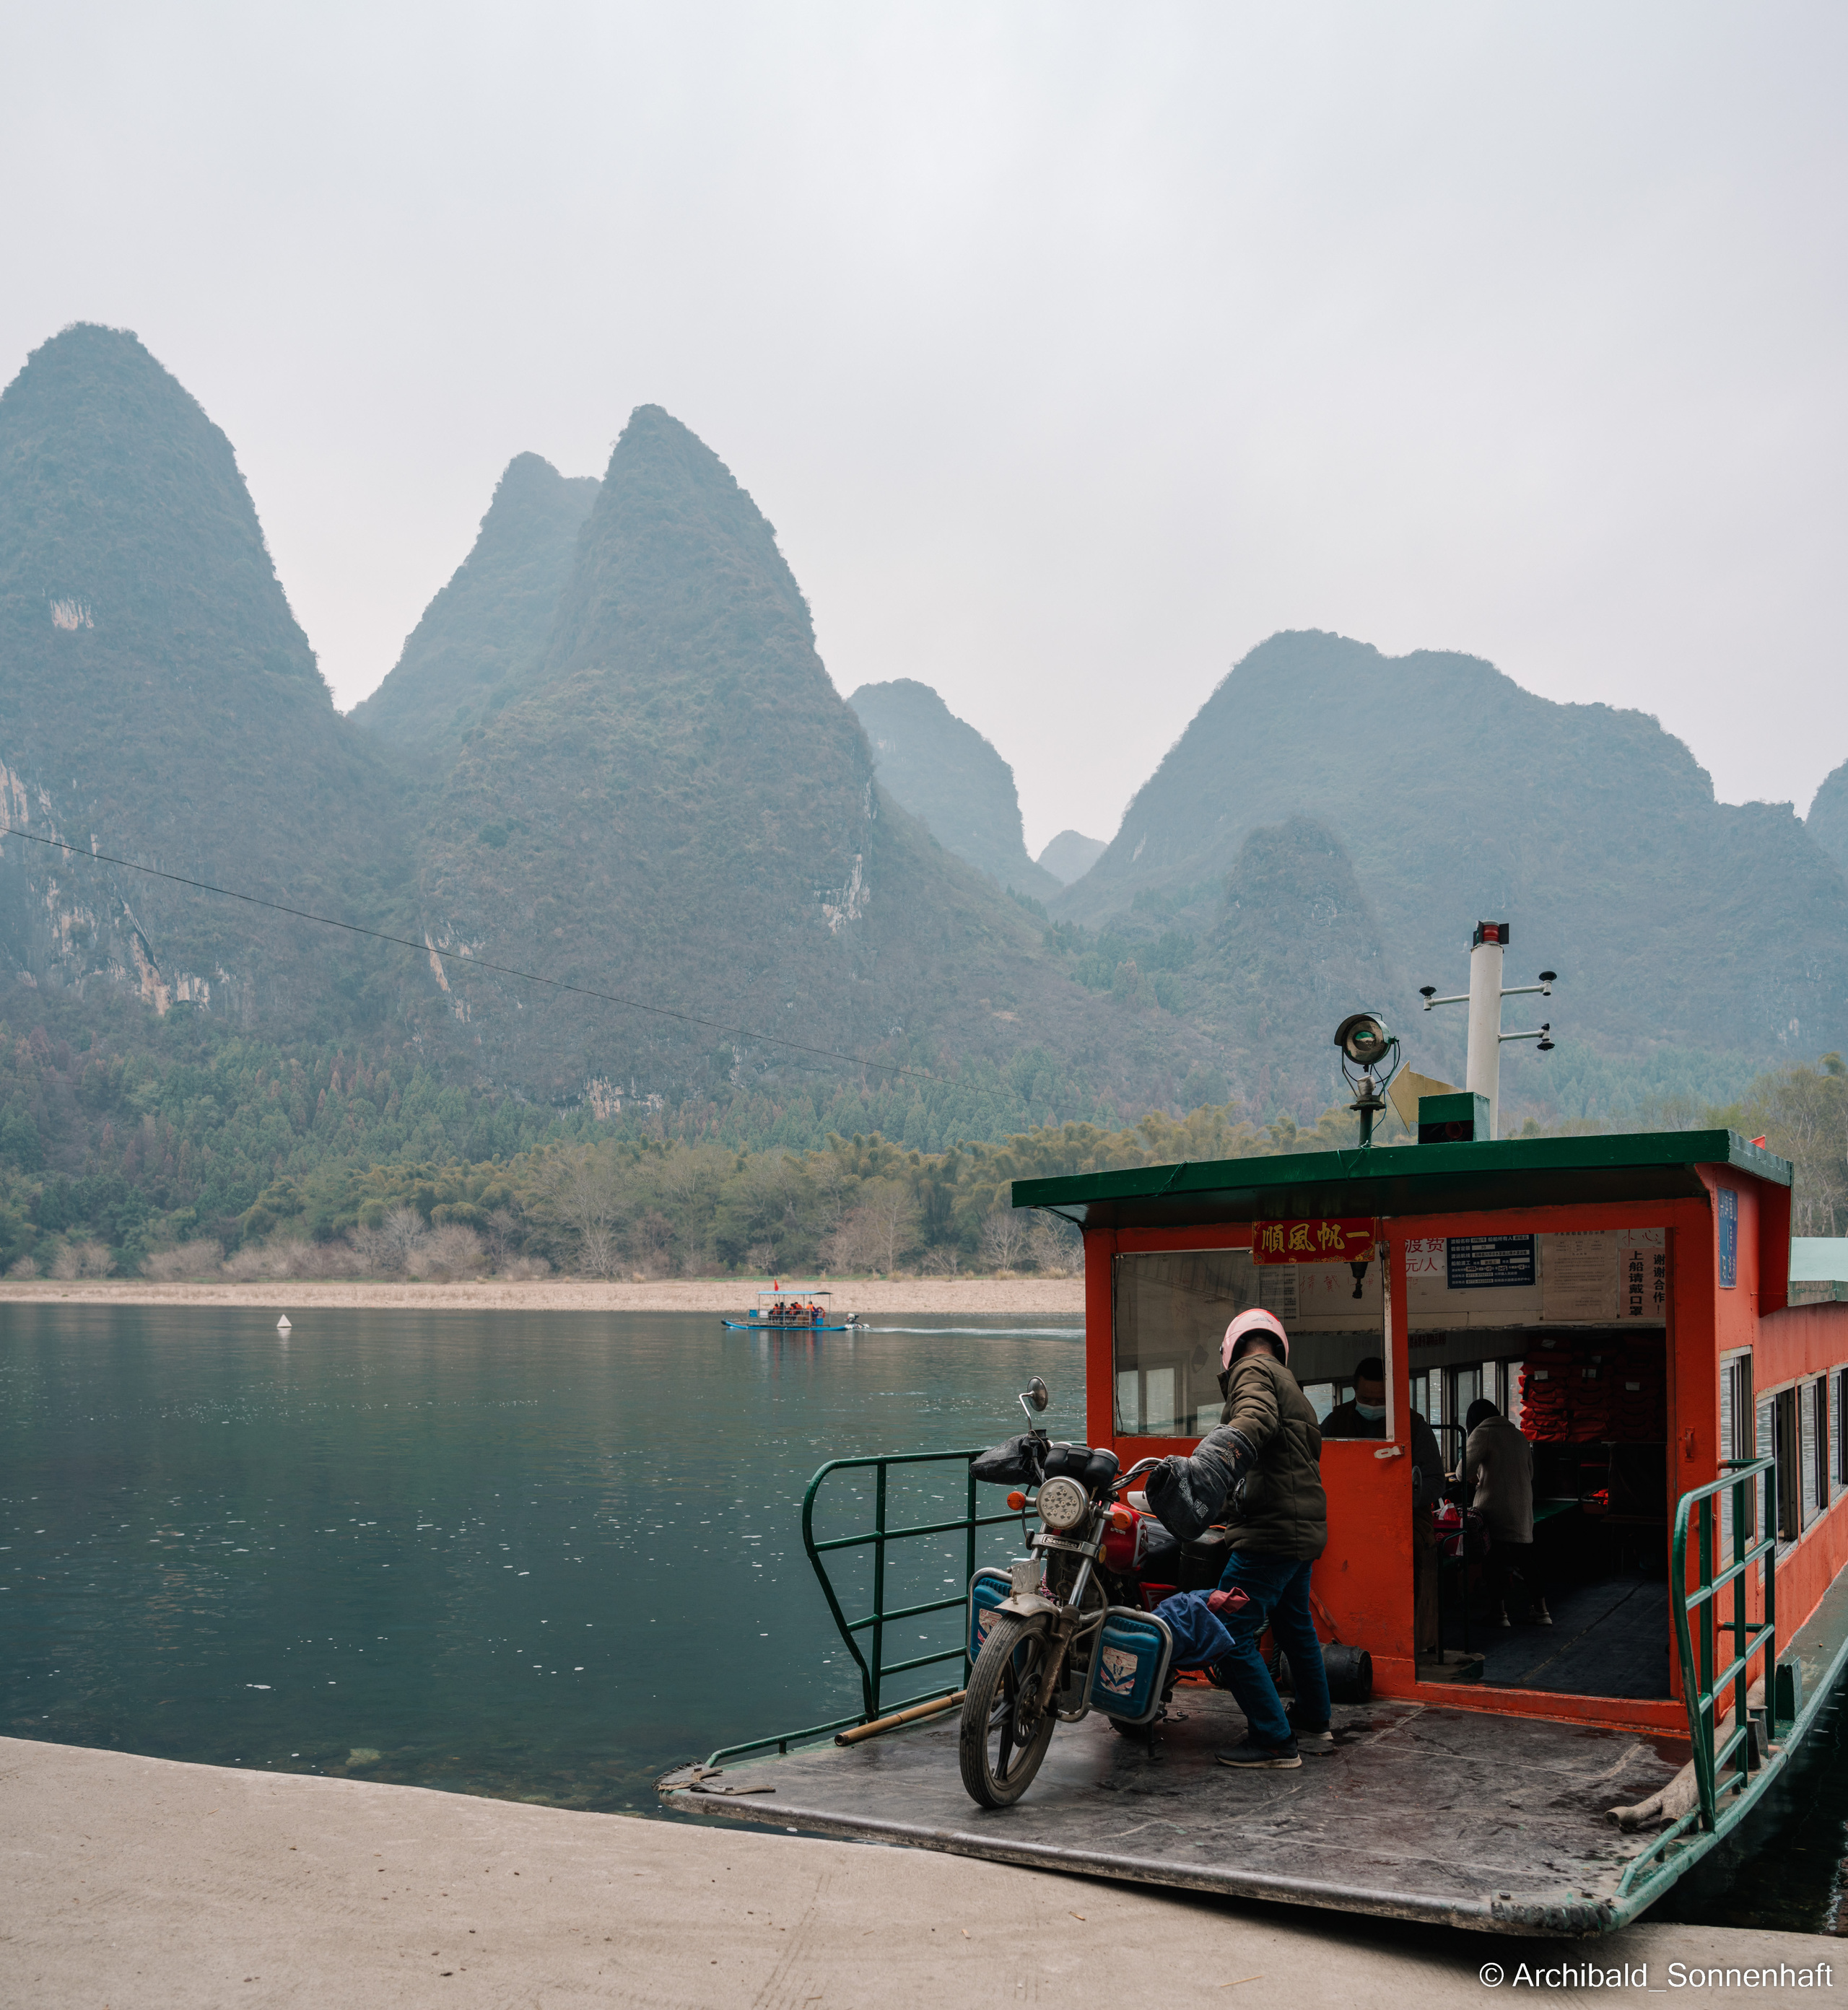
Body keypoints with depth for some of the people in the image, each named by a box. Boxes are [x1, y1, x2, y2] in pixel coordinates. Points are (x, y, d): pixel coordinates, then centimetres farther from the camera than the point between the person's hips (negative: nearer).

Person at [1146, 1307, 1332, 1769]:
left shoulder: (1251, 1371, -6)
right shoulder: (1290, 1386, 23)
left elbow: (1255, 1419, -28)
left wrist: (1206, 1462, -45)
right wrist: (1232, 1503, 39)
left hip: (1271, 1529, -10)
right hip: (1306, 1528, 10)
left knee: (1231, 1634, -8)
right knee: (1294, 1627, 26)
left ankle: (1274, 1741, -5)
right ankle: (1315, 1727, 38)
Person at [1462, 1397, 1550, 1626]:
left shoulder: (1482, 1434, -7)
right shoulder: (1518, 1435, 14)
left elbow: (1465, 1471, -12)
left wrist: (1472, 1478, 11)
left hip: (1494, 1508, -6)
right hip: (1522, 1510, 6)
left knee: (1497, 1561, 1)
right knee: (1525, 1560, 12)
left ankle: (1501, 1612, 3)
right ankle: (1540, 1609, 13)